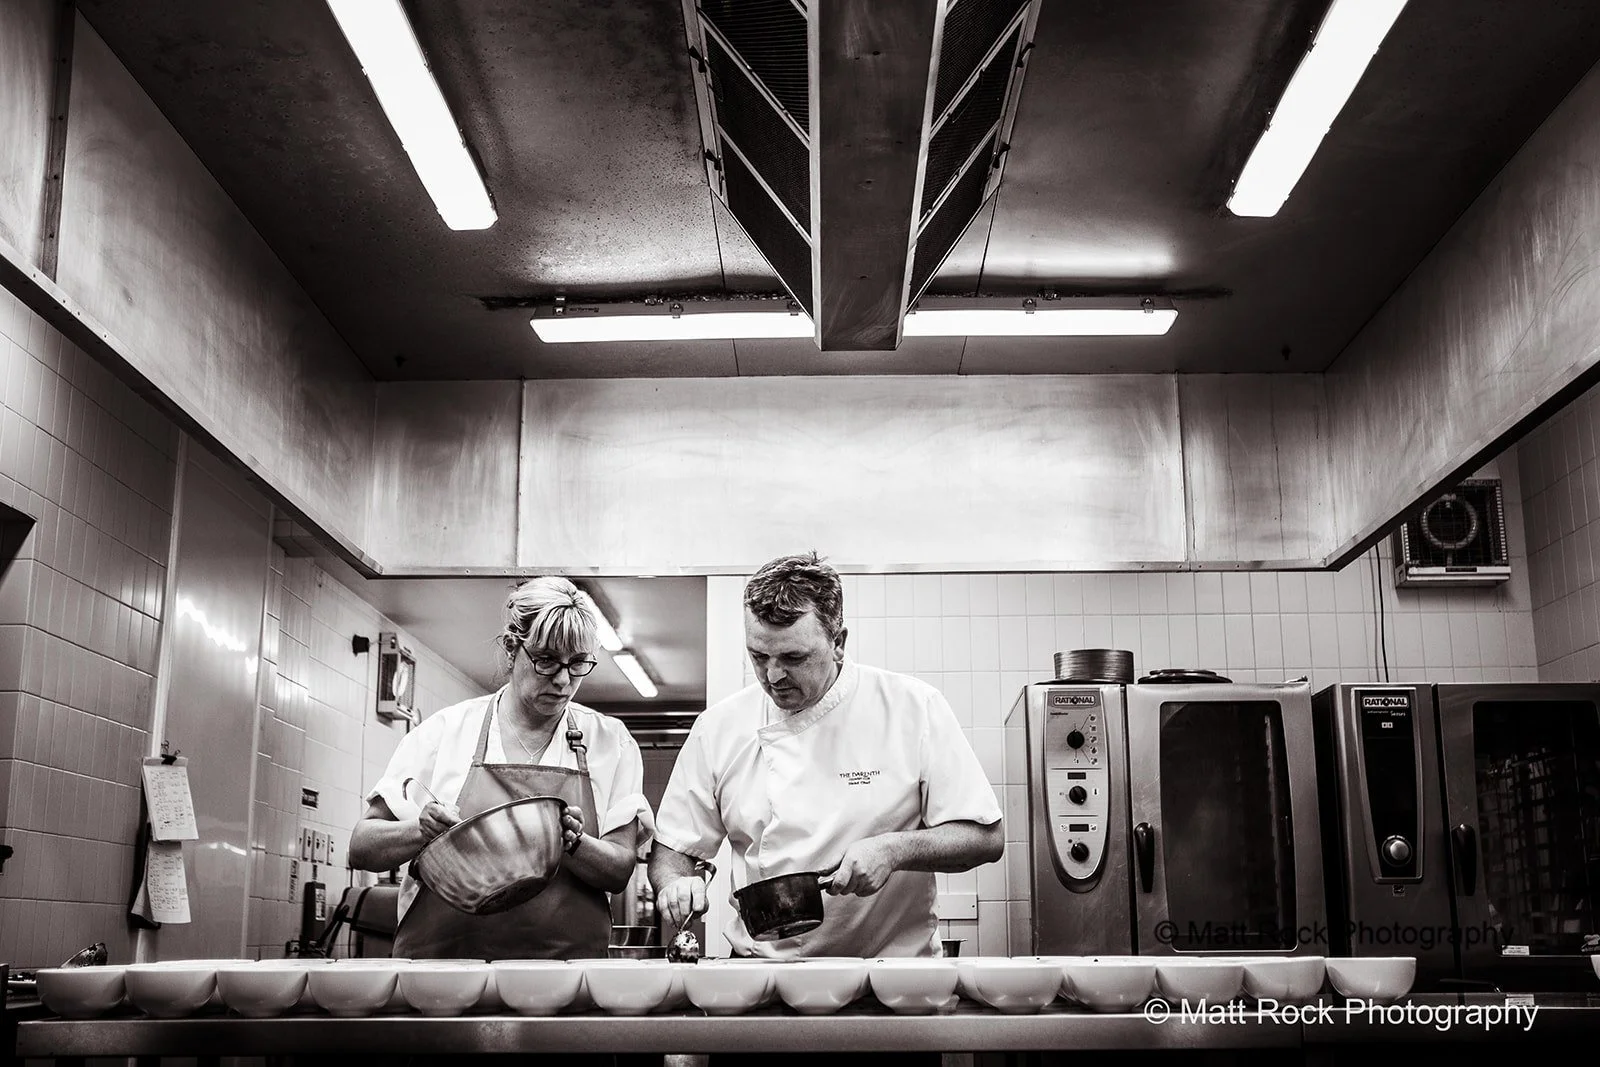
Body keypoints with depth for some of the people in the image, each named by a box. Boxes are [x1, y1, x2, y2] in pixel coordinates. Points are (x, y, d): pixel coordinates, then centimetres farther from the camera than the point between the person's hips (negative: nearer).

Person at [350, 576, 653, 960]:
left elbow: (620, 871, 6)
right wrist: (422, 831, -11)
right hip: (443, 956, -1)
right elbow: (361, 848, 8)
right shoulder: (443, 730, 7)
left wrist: (569, 842, -13)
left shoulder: (611, 741, 10)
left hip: (566, 963, 1)